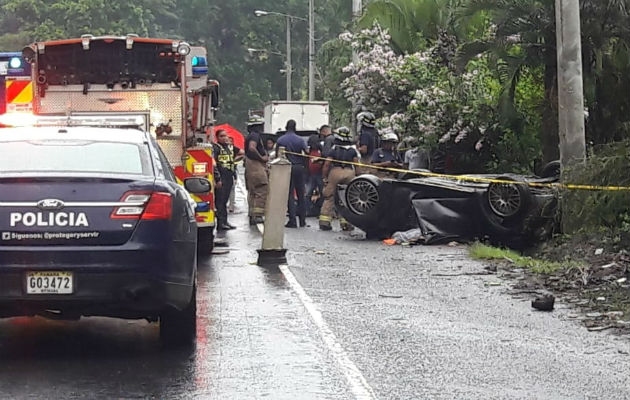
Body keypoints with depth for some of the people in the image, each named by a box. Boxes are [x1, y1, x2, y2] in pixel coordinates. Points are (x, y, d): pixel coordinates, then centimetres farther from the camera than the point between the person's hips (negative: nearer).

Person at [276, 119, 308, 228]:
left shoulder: (280, 140, -1)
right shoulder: (300, 140, -1)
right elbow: (307, 154, -7)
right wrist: (305, 165, 8)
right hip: (299, 167, 1)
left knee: (290, 195, 1)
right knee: (301, 195, 8)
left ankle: (292, 220, -5)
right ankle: (302, 220, 10)